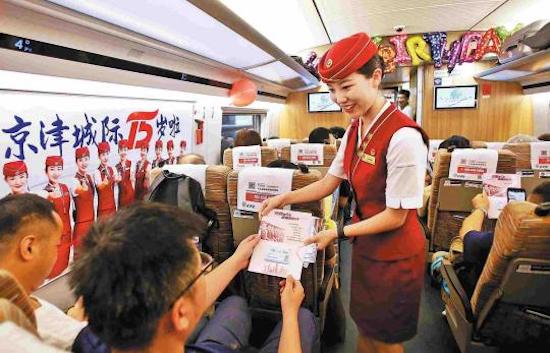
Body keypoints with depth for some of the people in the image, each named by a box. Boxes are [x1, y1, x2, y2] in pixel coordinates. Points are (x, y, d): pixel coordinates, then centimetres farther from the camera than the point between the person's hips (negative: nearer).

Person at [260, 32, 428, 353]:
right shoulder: (355, 131, -1)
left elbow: (395, 216, -21)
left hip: (395, 253, -7)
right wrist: (284, 199, -3)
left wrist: (338, 233, -16)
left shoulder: (403, 137, -26)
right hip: (366, 245, 7)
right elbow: (329, 183, 6)